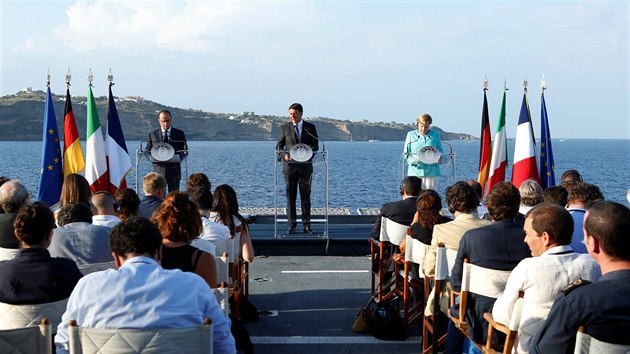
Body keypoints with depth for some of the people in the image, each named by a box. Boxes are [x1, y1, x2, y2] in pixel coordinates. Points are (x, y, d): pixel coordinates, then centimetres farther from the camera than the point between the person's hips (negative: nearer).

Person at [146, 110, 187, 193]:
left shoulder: (180, 134, 8)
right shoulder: (153, 135, 9)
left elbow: (185, 150, 6)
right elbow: (148, 151, 9)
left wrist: (178, 156, -17)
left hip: (174, 171, 0)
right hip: (158, 171, 0)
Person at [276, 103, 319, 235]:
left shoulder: (310, 127, 6)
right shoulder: (284, 128, 6)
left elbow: (315, 146, 6)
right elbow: (279, 146, 8)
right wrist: (284, 155, -13)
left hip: (305, 166, 0)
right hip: (289, 165, 0)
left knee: (305, 196, 2)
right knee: (290, 196, 0)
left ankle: (306, 224, 7)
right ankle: (292, 224, 5)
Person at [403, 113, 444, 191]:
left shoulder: (435, 135, 10)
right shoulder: (411, 135, 8)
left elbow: (441, 153, 12)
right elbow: (405, 154, 4)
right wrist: (414, 159, -18)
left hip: (431, 173, 1)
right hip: (415, 172, 0)